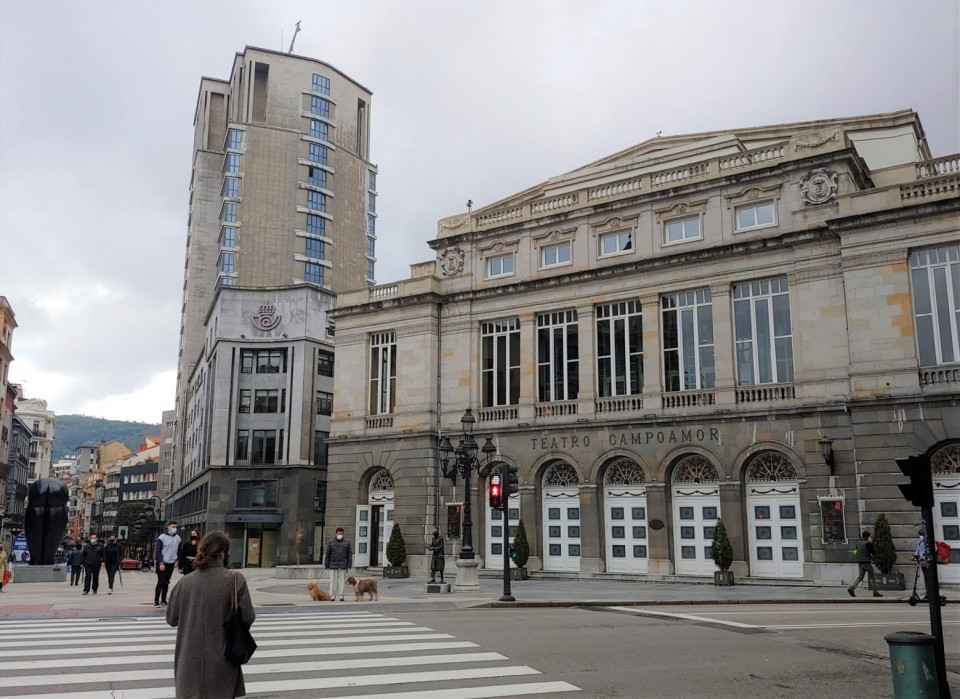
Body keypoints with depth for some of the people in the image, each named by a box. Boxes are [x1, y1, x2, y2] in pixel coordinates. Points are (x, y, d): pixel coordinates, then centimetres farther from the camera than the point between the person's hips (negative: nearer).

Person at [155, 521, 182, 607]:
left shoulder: (177, 538, 6)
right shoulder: (162, 537, -9)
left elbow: (179, 551, 14)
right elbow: (158, 551, -10)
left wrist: (177, 561, 4)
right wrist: (161, 563, -15)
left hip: (171, 564, 5)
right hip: (162, 564, -5)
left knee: (166, 582, 10)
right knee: (160, 582, -7)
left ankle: (163, 600, 17)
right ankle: (156, 600, -2)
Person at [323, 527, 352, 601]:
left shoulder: (347, 543, 4)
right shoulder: (331, 542, 3)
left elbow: (349, 554, 5)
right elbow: (327, 554, 3)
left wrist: (349, 565, -2)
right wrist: (326, 565, 0)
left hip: (343, 565, 1)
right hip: (333, 565, 0)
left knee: (342, 580, 0)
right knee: (333, 580, -1)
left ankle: (341, 596, 5)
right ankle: (332, 596, 5)